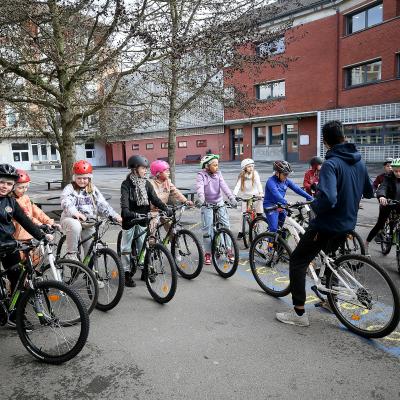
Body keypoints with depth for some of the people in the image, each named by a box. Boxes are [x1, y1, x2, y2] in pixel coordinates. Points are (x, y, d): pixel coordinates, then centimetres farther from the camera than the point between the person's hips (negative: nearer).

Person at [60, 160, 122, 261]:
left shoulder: (93, 190, 9)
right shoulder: (69, 189, -3)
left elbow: (102, 204, -1)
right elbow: (66, 203, -22)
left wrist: (114, 215, -18)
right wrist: (75, 213, -44)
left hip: (88, 224, 4)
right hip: (71, 219, -4)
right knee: (75, 226, -38)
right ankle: (71, 253, -21)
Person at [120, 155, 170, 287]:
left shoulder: (146, 183, 3)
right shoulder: (126, 184, -11)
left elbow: (155, 199, -4)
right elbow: (124, 203, -23)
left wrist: (166, 209, -19)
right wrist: (128, 214, -43)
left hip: (142, 218, 4)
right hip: (130, 219, -4)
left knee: (143, 246, 10)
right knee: (126, 247, 5)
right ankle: (127, 273, 15)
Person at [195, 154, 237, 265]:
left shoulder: (218, 174, 2)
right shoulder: (201, 175, -8)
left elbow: (224, 186, -10)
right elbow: (200, 187, -26)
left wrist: (231, 198, -25)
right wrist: (201, 198, -46)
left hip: (219, 203, 3)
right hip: (207, 204, -3)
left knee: (226, 225, -2)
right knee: (207, 228, -3)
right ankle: (207, 253, 9)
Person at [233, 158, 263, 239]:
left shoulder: (255, 174, -9)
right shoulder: (241, 176, -6)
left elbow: (258, 183, -22)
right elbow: (238, 185, -17)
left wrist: (261, 192, -40)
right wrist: (234, 195, -33)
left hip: (255, 195, -1)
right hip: (245, 197, 1)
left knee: (259, 214, -5)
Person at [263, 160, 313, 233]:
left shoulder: (286, 181, 2)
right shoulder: (271, 181, -19)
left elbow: (297, 188, -4)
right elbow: (276, 194, -34)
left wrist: (309, 197, -14)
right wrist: (286, 203, -47)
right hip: (270, 207, -7)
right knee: (274, 229, -12)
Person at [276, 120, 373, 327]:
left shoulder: (331, 164, -21)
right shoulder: (359, 162, 3)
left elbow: (328, 199, -34)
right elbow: (369, 192, 17)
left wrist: (314, 205, -14)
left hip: (327, 225, -8)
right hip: (348, 224, 8)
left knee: (297, 261, 1)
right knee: (329, 255, 31)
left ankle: (299, 313, 1)